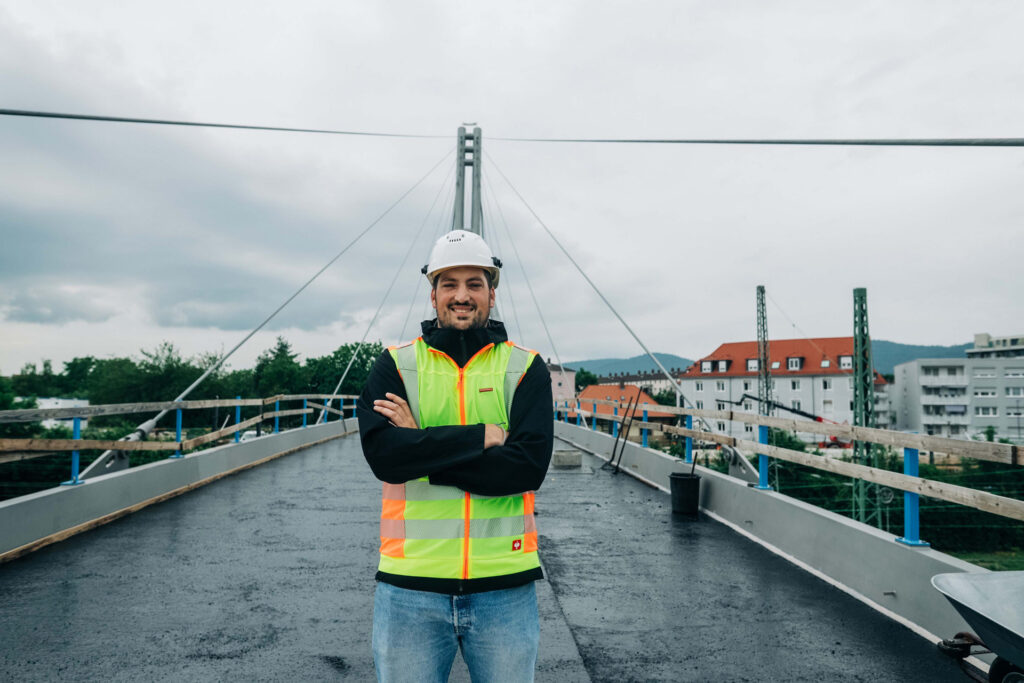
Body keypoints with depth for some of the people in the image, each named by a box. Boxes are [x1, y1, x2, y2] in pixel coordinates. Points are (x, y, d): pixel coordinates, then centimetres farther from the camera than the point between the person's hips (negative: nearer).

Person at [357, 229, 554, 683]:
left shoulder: (525, 368, 1)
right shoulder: (397, 365, 3)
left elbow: (529, 466, -12)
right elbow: (381, 452, -13)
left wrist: (422, 448, -14)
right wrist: (482, 436, -15)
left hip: (505, 587, 0)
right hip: (410, 589, 0)